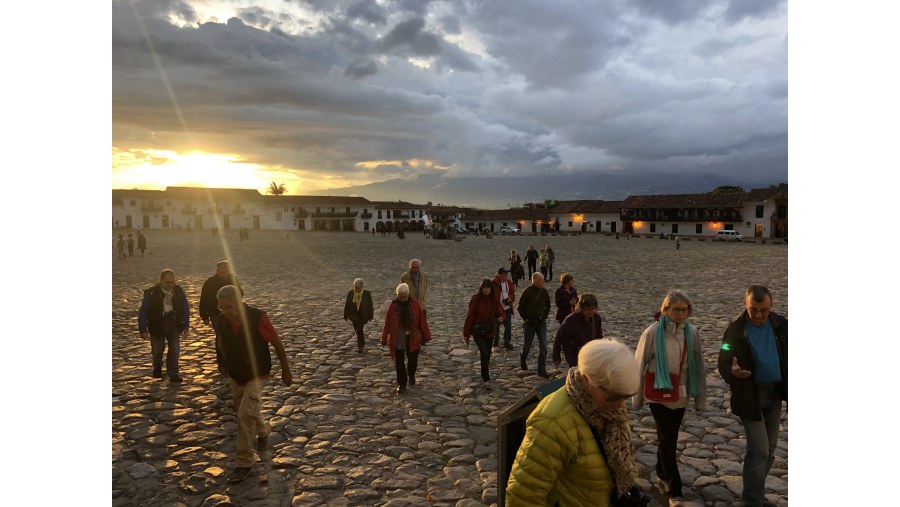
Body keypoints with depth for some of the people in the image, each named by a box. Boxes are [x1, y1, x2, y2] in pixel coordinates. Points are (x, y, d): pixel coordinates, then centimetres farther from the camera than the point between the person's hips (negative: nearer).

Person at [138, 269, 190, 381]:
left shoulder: (179, 292, -7)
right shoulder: (151, 293, -16)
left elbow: (185, 309, 2)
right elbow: (143, 312, -10)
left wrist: (186, 325, 1)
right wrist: (143, 329, -10)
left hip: (174, 327, 1)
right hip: (157, 327, -1)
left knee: (175, 350, -1)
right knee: (157, 350, 14)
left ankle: (173, 374, 9)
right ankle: (157, 368, 42)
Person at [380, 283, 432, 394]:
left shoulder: (415, 304, -5)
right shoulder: (393, 306, -7)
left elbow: (422, 321, -1)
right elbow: (387, 323, -4)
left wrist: (425, 336, -1)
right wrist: (384, 339, -3)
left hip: (413, 339, 1)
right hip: (398, 340, -1)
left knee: (413, 359, 15)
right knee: (399, 362, 0)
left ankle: (411, 376, 44)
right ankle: (402, 384, 13)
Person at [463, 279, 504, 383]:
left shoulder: (494, 299, -4)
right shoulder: (475, 299, -16)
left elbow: (499, 310, 11)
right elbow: (469, 316, -12)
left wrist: (501, 316, -15)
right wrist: (466, 334, -10)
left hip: (490, 330, 5)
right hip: (478, 330, -5)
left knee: (488, 354, 16)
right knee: (484, 354, -13)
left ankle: (484, 374, 39)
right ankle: (486, 378, 3)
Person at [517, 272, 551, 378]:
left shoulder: (544, 291, 0)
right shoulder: (527, 292, -12)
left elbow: (548, 305, 15)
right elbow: (520, 307, -5)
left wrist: (544, 316, 6)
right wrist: (526, 319, -6)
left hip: (541, 322, 3)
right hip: (530, 323, -3)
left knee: (543, 346, -4)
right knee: (527, 345, 12)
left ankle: (542, 370, 3)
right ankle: (523, 360, 41)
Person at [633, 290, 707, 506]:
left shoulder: (693, 332, -5)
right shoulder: (653, 332, -15)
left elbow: (699, 367, 3)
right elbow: (639, 366, -7)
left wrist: (700, 398, 7)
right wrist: (637, 398, -1)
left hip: (681, 395, 4)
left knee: (668, 438, 17)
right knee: (668, 440, -3)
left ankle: (662, 476, 38)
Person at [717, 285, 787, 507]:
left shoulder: (780, 324, -2)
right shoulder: (735, 330, -14)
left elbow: (787, 356, 9)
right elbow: (723, 364, -16)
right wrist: (732, 371, -39)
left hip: (775, 393, 5)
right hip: (750, 396, -5)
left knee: (769, 448, 15)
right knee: (759, 450, -5)